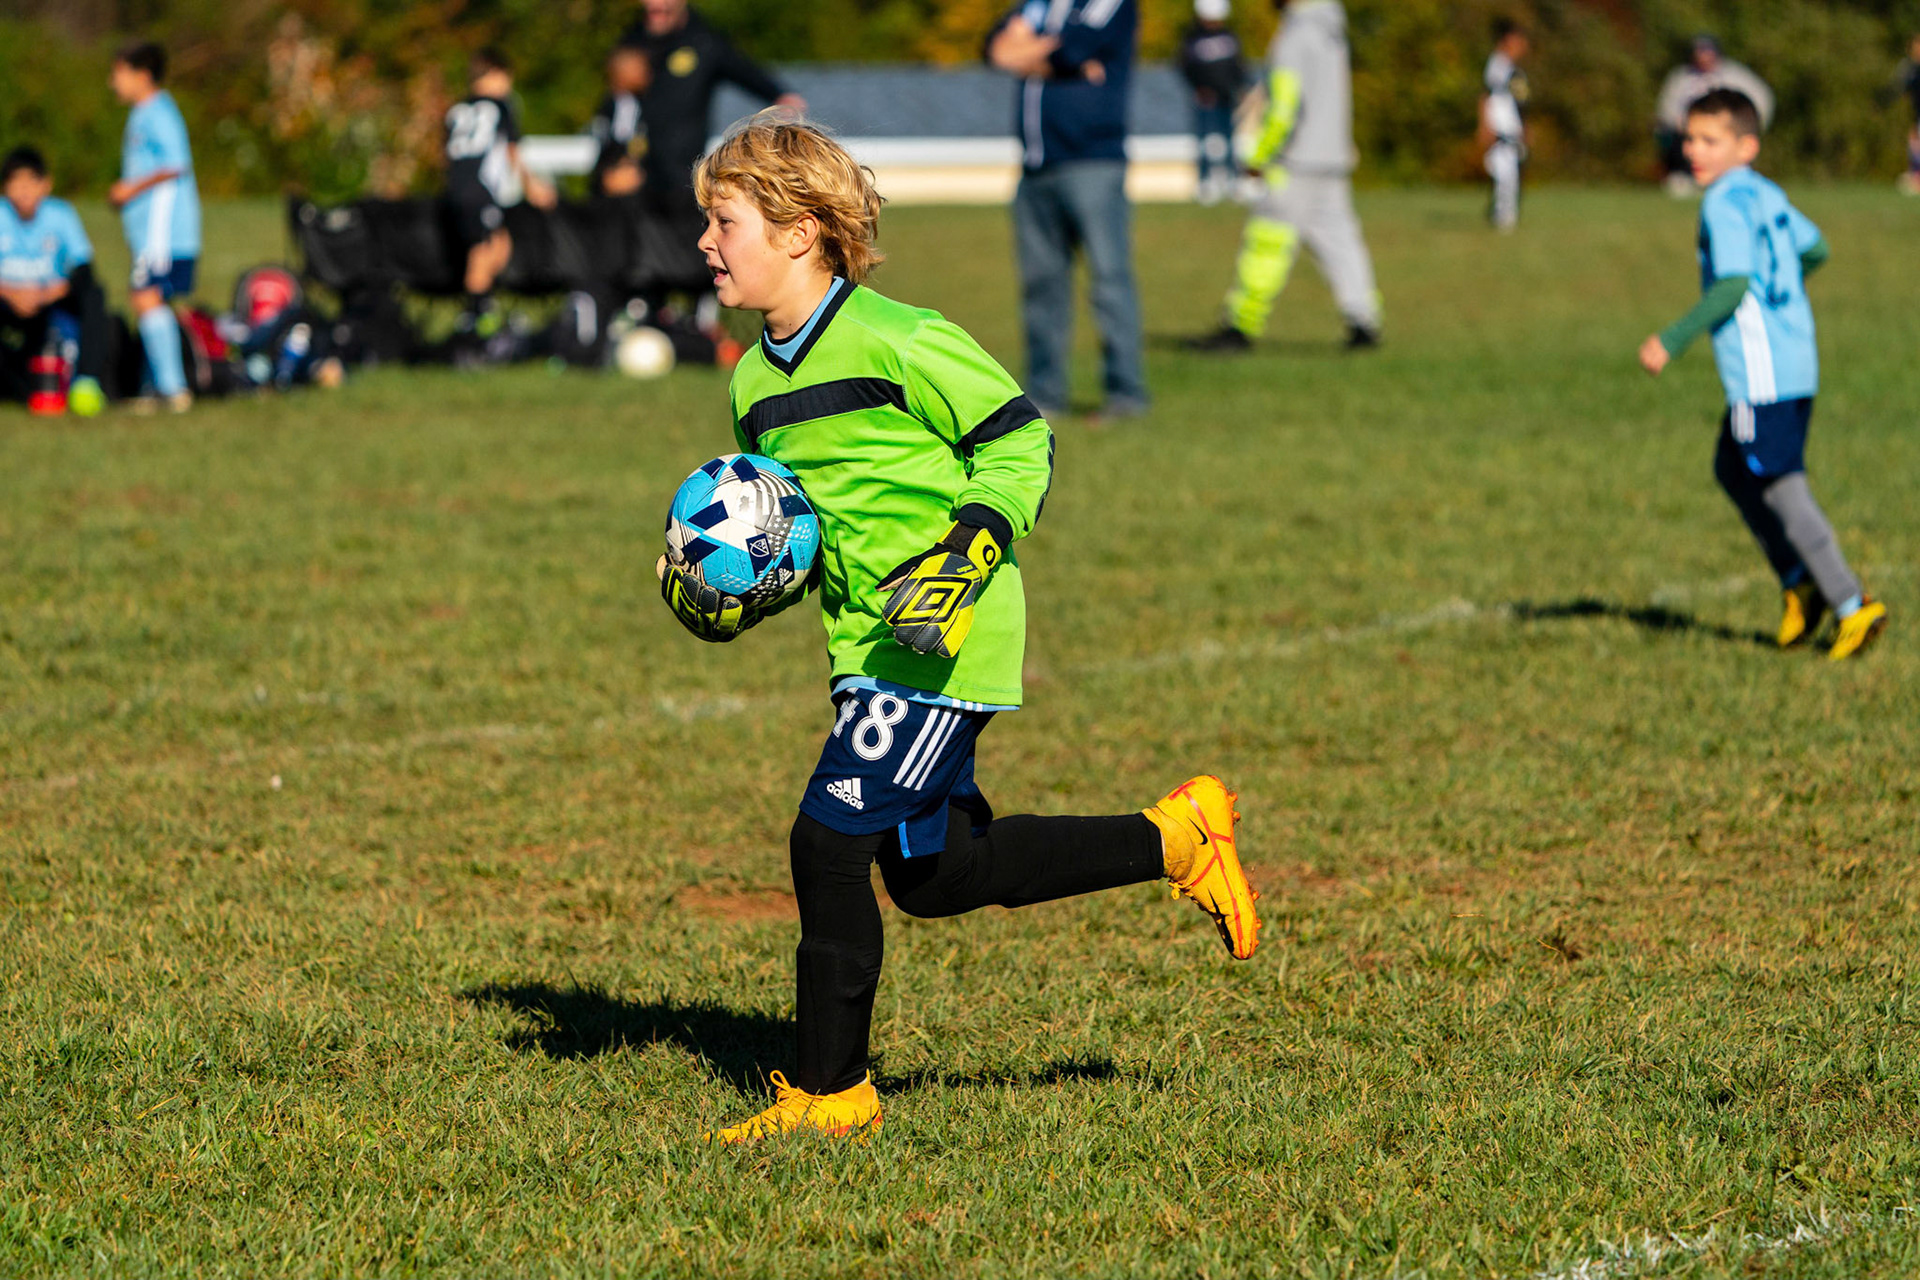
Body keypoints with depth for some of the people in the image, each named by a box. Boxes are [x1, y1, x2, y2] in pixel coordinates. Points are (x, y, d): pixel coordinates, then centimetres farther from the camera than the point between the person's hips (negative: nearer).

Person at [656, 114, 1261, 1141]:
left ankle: (827, 1093, -1)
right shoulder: (757, 383, 11)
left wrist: (965, 555, -21)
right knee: (928, 875, 12)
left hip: (942, 643, -9)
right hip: (870, 643, 9)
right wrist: (740, 590, 3)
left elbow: (1019, 443, -9)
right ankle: (1173, 841, 26)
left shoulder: (895, 341, -14)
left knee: (829, 843, -12)